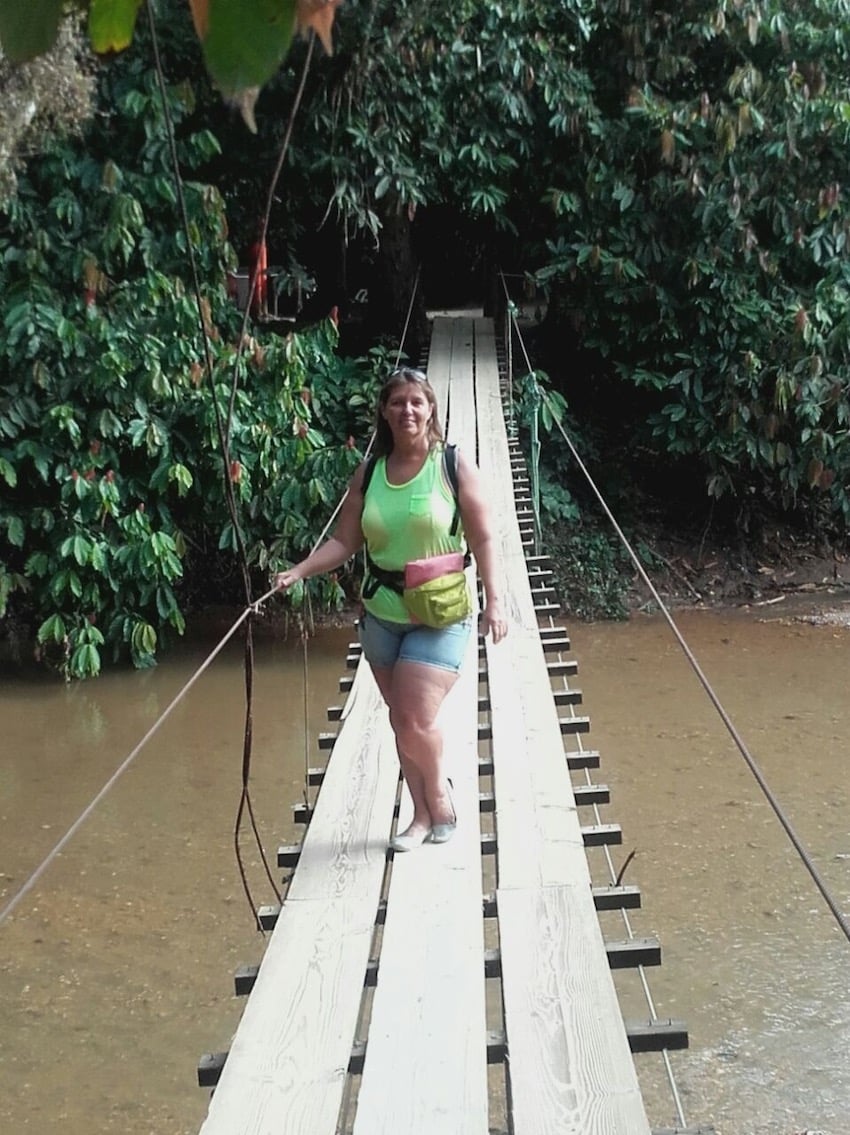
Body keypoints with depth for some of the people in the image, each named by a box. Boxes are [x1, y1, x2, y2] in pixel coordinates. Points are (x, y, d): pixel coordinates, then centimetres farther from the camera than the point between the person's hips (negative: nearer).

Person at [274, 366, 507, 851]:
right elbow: (343, 543, 3)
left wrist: (494, 600, -11)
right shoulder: (369, 475, 4)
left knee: (417, 721, -14)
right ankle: (423, 816, 24)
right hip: (382, 615, 4)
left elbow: (483, 540, -4)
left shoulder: (455, 466, -5)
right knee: (401, 723, 10)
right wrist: (297, 571, -11)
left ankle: (439, 793, 16)